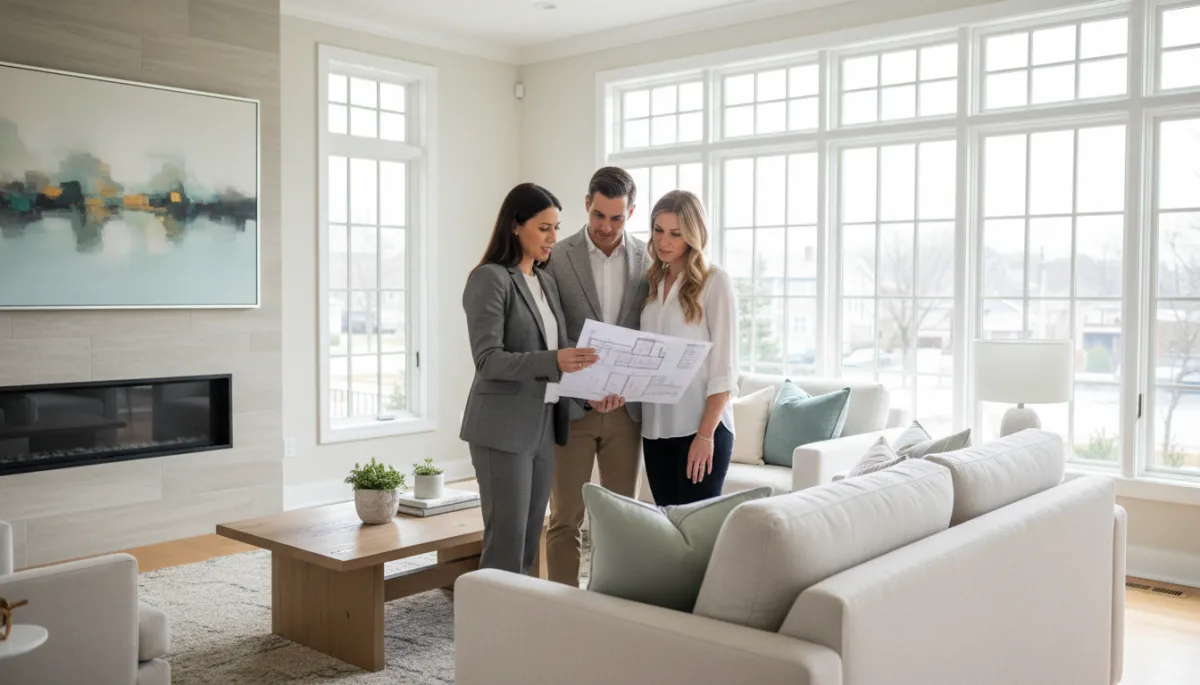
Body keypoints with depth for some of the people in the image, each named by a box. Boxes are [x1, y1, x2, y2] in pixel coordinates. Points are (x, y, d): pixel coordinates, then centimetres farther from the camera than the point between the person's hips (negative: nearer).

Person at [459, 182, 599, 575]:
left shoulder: (546, 281, 14)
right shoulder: (489, 279, -9)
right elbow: (488, 359, -18)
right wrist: (553, 362, -30)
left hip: (544, 424, 7)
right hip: (503, 428, -7)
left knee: (529, 541, 11)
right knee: (506, 542, -5)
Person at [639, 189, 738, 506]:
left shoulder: (715, 282, -6)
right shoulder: (652, 283, 11)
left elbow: (724, 366, -10)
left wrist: (706, 434, -15)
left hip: (700, 428, -5)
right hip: (655, 428, 5)